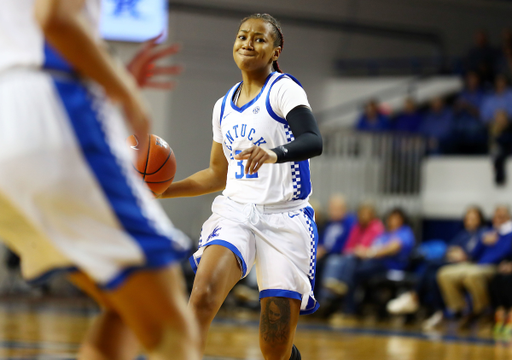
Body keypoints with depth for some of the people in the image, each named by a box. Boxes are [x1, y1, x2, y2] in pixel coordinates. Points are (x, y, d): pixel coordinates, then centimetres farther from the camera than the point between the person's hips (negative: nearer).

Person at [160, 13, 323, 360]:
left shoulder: (284, 90, -5)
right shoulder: (224, 106, 14)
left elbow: (313, 141, -23)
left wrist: (275, 153, -43)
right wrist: (164, 190, 12)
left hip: (285, 218, -4)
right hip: (235, 212, 4)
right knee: (202, 298, -26)